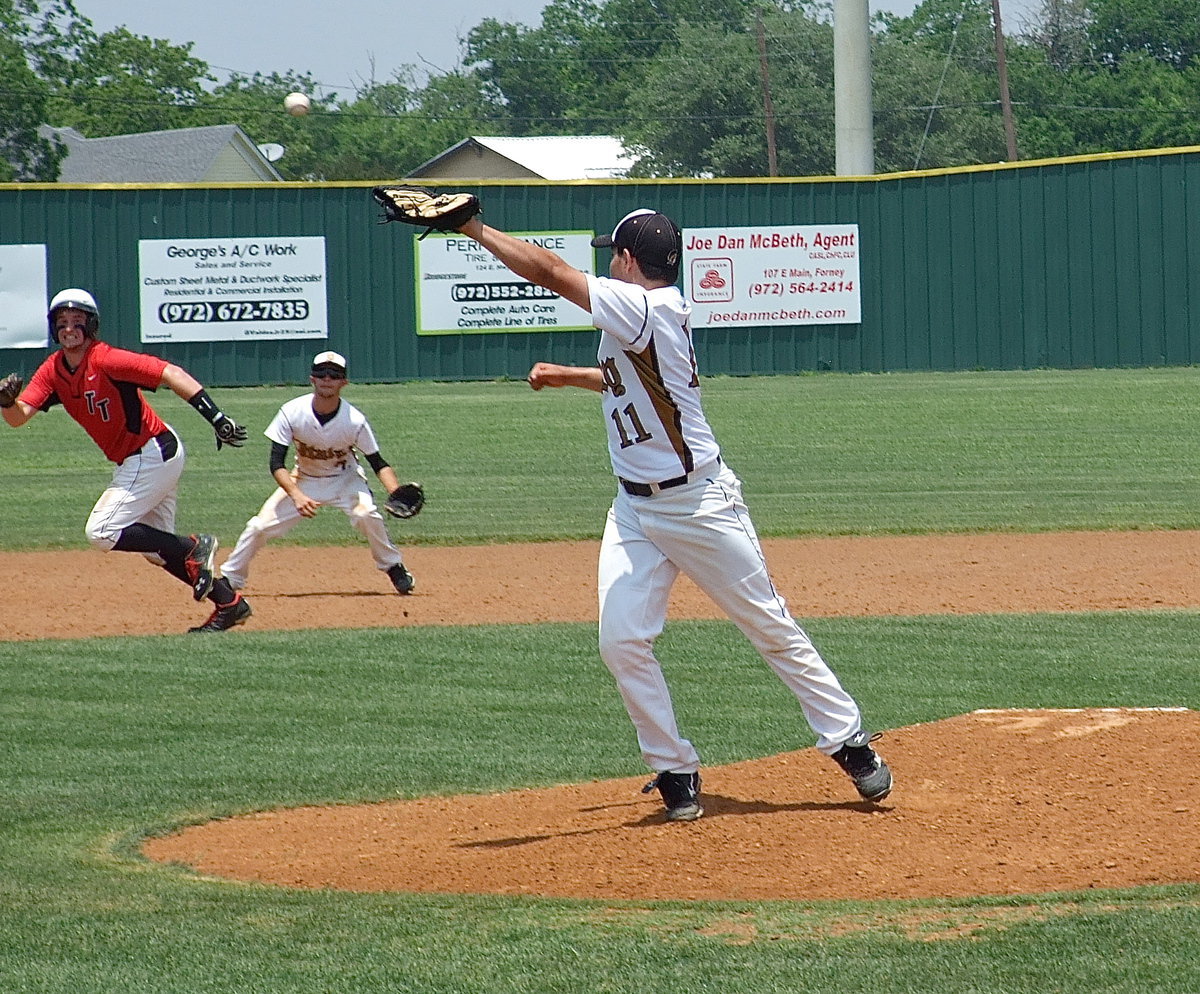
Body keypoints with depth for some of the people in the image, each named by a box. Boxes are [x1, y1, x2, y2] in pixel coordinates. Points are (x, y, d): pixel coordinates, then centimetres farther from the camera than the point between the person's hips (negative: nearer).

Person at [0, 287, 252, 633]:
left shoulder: (105, 360, -21)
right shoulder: (53, 371, 1)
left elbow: (171, 374, -28)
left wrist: (217, 418, -35)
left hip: (154, 454, -9)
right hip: (134, 461, 9)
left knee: (101, 531, -12)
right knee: (155, 548, 16)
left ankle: (193, 548, -5)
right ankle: (229, 602, 23)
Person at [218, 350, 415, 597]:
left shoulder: (354, 420, -23)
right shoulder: (292, 413, -22)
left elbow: (379, 464, -14)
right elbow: (277, 464, -21)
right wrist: (297, 495, -38)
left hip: (344, 479, -1)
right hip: (304, 481, 1)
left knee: (367, 514, -29)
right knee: (261, 524, -11)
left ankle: (394, 568, -6)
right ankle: (229, 580, 7)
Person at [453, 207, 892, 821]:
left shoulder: (646, 308, -20)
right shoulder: (652, 315, 8)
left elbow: (549, 271, -23)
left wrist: (474, 229, -18)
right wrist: (565, 376, 25)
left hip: (700, 506, -9)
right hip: (635, 510, 9)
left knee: (772, 629, 2)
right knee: (621, 640, -4)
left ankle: (849, 743, 14)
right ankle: (675, 771, 5)